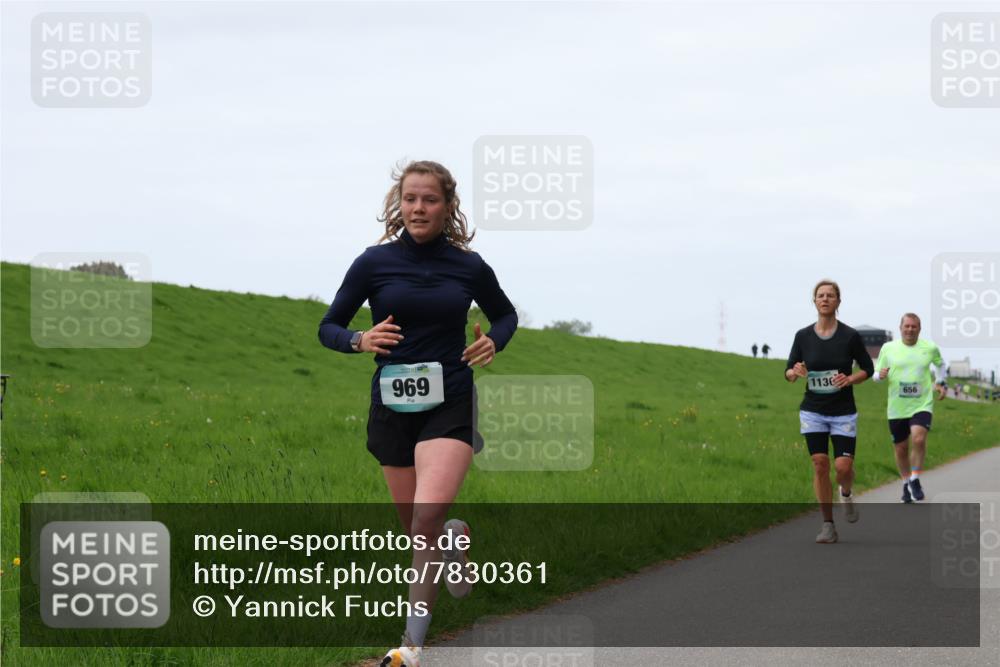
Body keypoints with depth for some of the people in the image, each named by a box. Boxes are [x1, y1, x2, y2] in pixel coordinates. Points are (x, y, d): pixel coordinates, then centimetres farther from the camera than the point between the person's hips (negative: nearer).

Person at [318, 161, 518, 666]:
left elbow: (505, 315, 19)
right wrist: (359, 340, -15)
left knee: (427, 516, -21)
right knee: (417, 527, 11)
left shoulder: (469, 267, 0)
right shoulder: (374, 263, -2)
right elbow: (329, 327, 6)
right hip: (392, 407, 2)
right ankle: (455, 538, 50)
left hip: (450, 406, -2)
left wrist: (493, 342, -3)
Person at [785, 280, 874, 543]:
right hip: (812, 411, 1)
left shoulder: (850, 336, -6)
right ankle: (828, 525, 5)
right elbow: (788, 372, 6)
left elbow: (867, 368, 4)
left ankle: (846, 495, 28)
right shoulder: (803, 336, -1)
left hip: (843, 412, -1)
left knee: (843, 466, -9)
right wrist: (796, 373, -17)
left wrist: (849, 379, -15)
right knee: (820, 464, -5)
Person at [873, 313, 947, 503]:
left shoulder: (930, 348, 2)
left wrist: (942, 383, 13)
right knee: (901, 449, 9)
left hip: (922, 405, -1)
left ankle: (915, 480, -6)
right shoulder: (888, 348, 1)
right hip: (897, 408, 1)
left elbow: (940, 363, 24)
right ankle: (906, 483, 32)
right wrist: (880, 375, -14)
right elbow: (875, 375, 8)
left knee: (919, 439, -24)